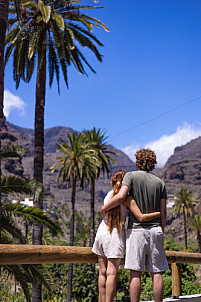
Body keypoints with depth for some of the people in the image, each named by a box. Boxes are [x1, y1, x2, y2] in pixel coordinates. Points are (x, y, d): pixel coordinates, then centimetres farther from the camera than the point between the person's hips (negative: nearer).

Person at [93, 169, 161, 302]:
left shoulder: (109, 194, 9)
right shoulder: (127, 198, -8)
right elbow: (141, 217, -13)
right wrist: (159, 213, -2)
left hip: (102, 231, 6)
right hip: (116, 233, -5)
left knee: (103, 272, 9)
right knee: (112, 273, -3)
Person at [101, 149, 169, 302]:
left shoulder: (131, 176, -1)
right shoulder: (160, 182, 10)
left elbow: (121, 197, -16)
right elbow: (163, 212, 8)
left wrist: (105, 208, 0)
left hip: (136, 229, -3)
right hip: (155, 229, 3)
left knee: (136, 273, -3)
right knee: (157, 272, 4)